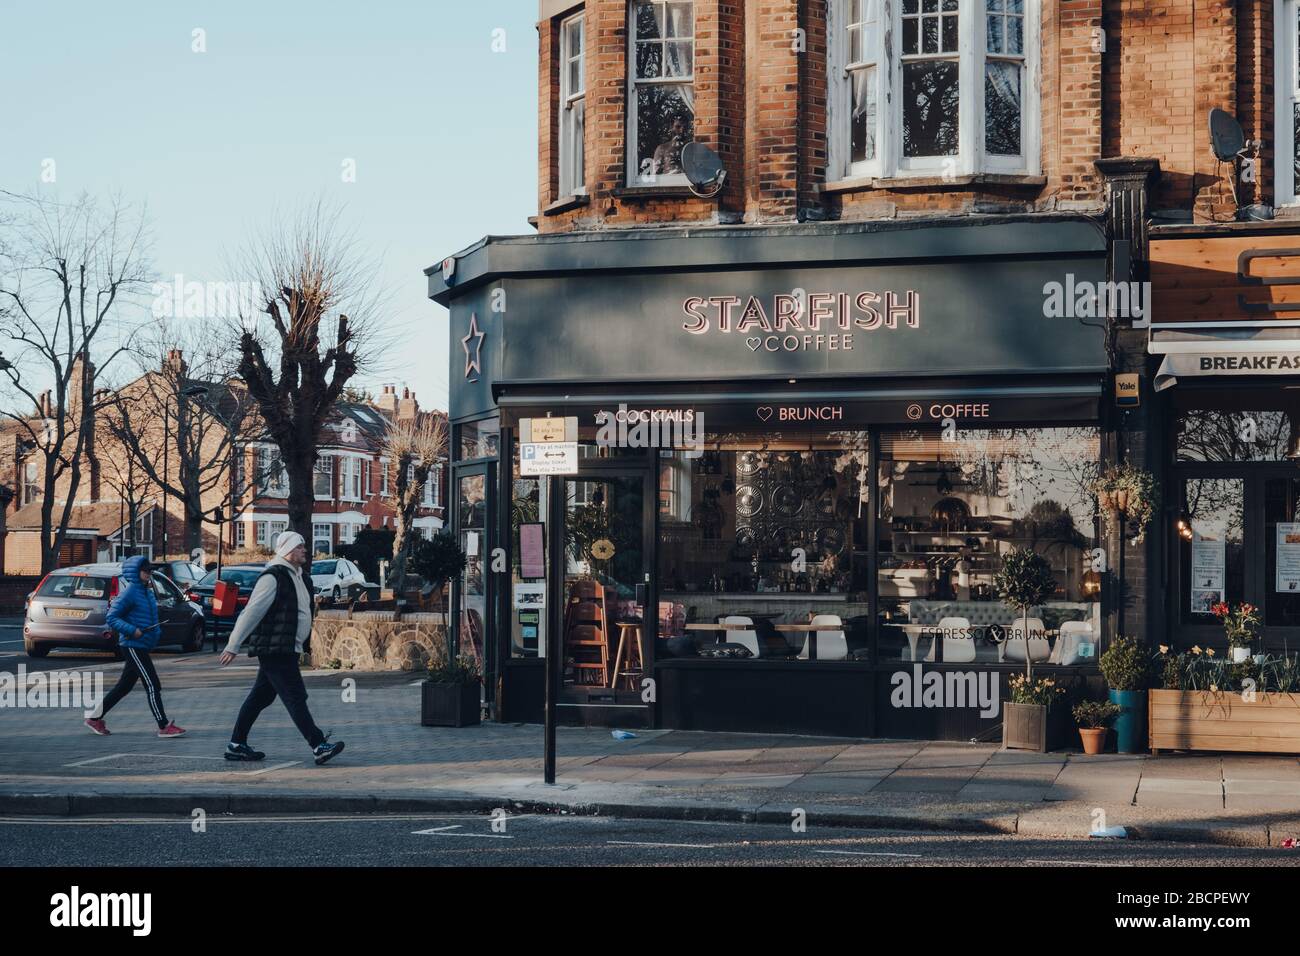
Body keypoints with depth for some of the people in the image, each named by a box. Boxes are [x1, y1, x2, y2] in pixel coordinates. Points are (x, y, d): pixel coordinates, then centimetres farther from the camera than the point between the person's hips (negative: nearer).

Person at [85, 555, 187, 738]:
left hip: (143, 646, 10)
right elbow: (112, 618, -15)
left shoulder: (148, 592, 13)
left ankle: (95, 718, 26)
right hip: (133, 646, -10)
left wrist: (156, 632, 10)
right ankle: (164, 727, -7)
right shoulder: (129, 593, -13)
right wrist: (132, 630, -25)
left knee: (124, 687, 16)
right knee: (152, 686, -9)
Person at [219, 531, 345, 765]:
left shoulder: (300, 577, 16)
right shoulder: (273, 577, -14)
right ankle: (319, 746, -12)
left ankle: (236, 745, 20)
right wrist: (233, 646, -16)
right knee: (295, 698, -10)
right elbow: (251, 612, -15)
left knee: (260, 697, 13)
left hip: (287, 650, 10)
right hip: (273, 648, -10)